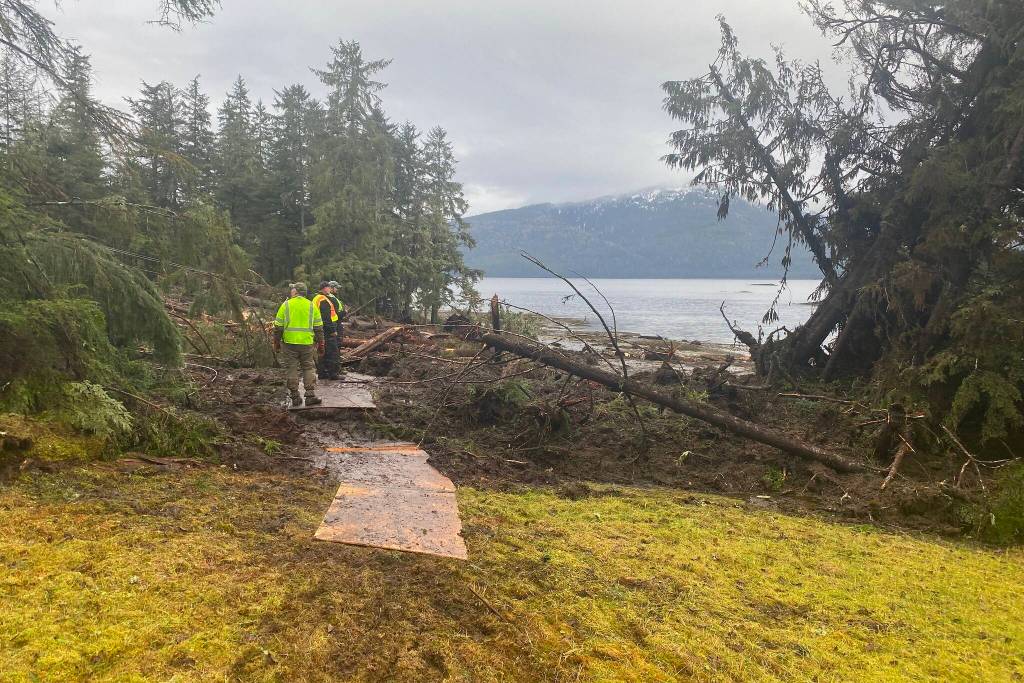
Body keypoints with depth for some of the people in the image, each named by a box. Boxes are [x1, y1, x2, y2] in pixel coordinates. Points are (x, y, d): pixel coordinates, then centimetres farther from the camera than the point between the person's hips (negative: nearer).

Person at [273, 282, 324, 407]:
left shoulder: (285, 305, 0)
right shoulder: (312, 306, 5)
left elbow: (278, 327, 1)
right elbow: (318, 328, 6)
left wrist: (276, 343, 11)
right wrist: (320, 344, 12)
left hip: (290, 343, -1)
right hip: (307, 344, 1)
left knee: (291, 370, 6)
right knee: (308, 368, 8)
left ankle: (295, 397, 7)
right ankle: (310, 395, 1)